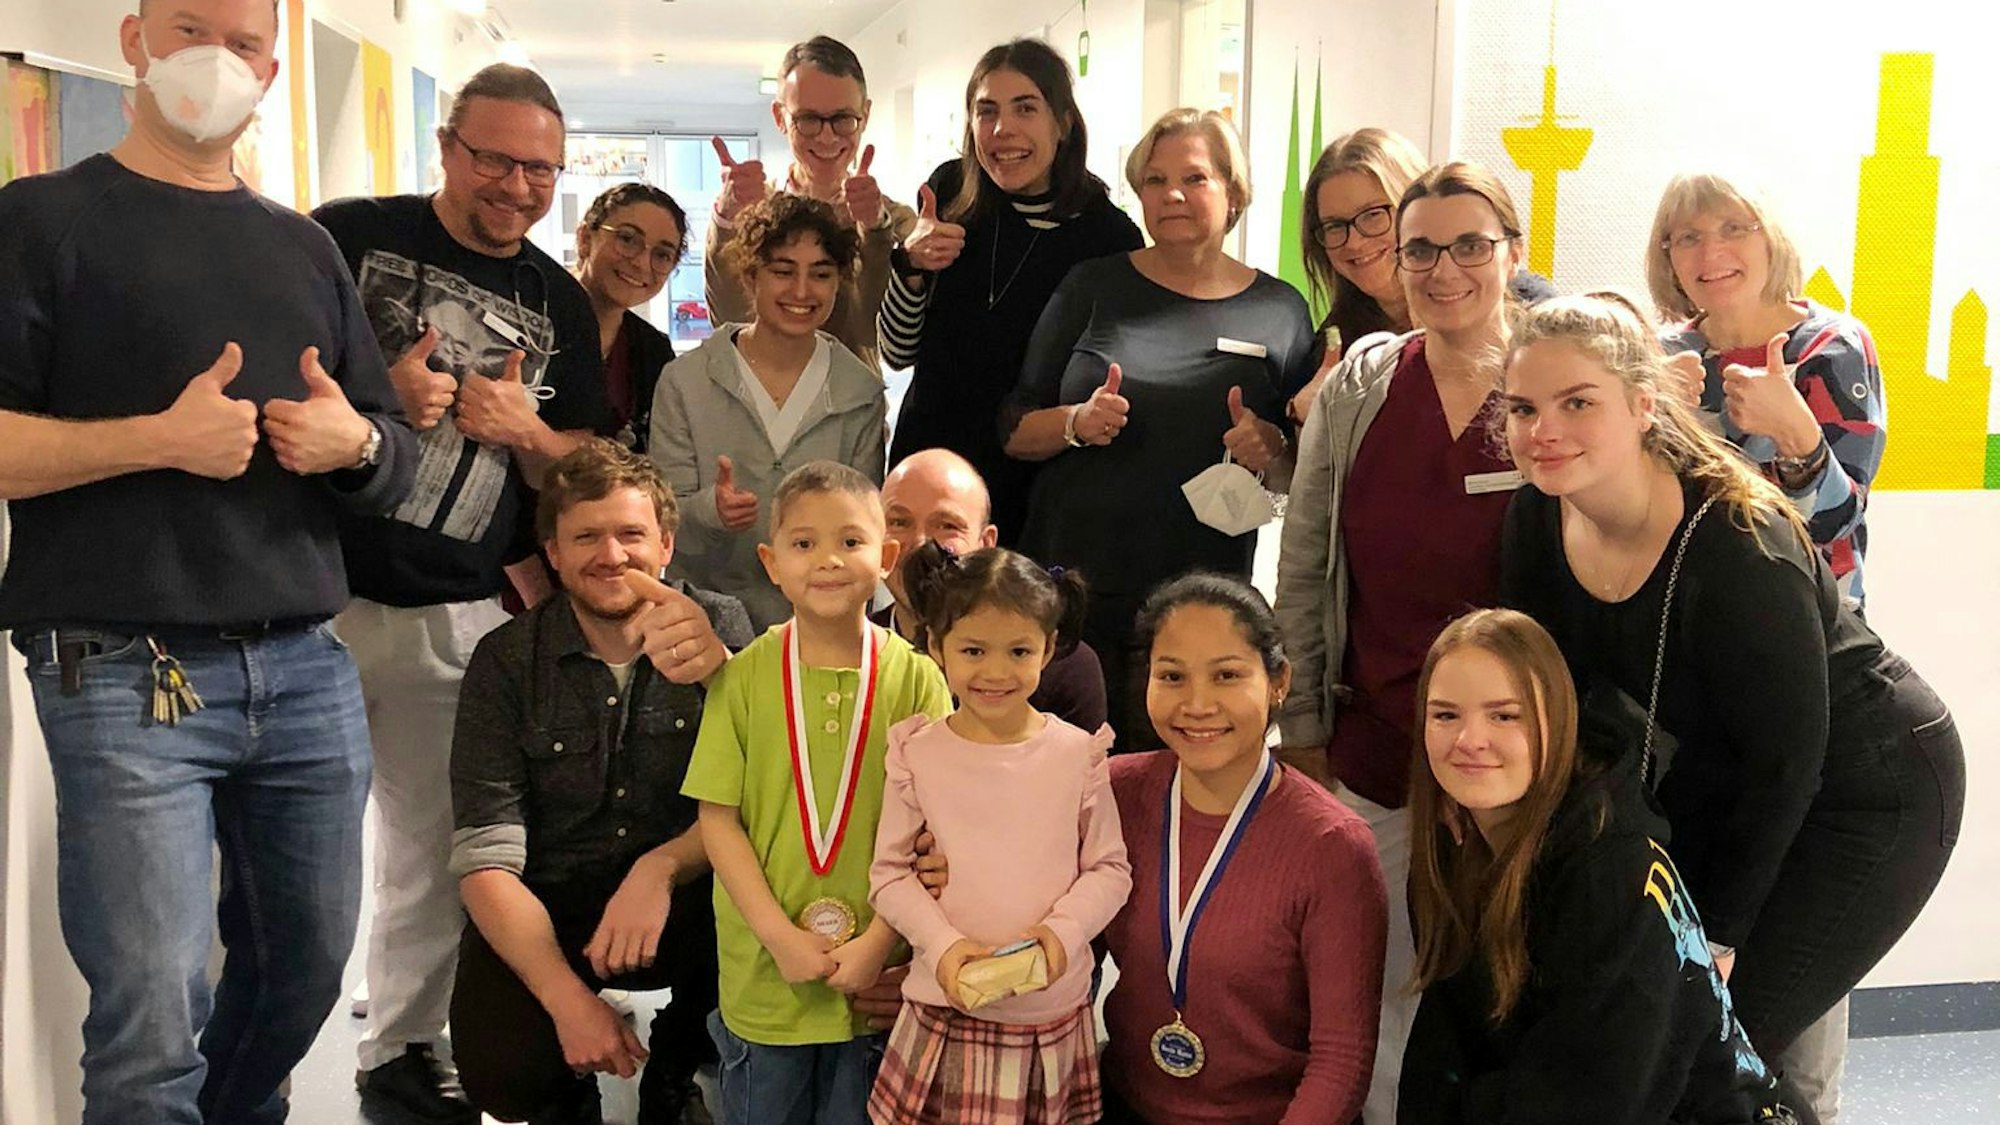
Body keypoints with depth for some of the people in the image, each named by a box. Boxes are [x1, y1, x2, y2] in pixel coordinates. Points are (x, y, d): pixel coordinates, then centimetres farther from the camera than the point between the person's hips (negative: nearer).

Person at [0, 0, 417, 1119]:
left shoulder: (305, 248, 18)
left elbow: (395, 458, 18)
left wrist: (354, 441, -4)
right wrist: (160, 439, -17)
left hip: (309, 667, 5)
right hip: (126, 677, -5)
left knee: (309, 965, 13)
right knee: (154, 1025, -7)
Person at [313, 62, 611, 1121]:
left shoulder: (559, 304, 11)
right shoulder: (351, 236, -1)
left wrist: (523, 428, -7)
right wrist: (378, 392, -17)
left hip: (459, 617, 4)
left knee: (433, 850, 12)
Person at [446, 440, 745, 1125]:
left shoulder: (720, 627, -4)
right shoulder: (506, 661, -5)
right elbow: (486, 858, -13)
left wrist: (660, 869, -32)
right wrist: (568, 998, -25)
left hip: (684, 901, 1)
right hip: (546, 910, 0)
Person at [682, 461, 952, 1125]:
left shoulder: (915, 677, -6)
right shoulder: (743, 677, -5)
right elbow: (719, 819, -5)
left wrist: (876, 943, -11)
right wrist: (781, 937, -12)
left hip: (876, 973, 0)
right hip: (763, 971, 0)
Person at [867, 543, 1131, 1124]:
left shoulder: (1078, 754, -2)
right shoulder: (918, 753, -2)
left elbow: (1110, 868, 3)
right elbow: (889, 874, 0)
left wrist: (1065, 929, -14)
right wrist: (943, 943, -14)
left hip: (1053, 1013, 0)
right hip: (945, 1012, 0)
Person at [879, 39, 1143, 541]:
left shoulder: (1108, 236, -12)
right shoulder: (949, 194, -3)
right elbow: (897, 353, 2)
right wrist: (911, 264, -14)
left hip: (1033, 491, -2)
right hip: (925, 462, 2)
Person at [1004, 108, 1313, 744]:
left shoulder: (1280, 311, 6)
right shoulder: (1094, 287, 6)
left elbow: (1300, 479, 11)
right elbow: (1014, 432, 7)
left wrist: (1273, 454, -10)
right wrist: (1076, 423, -12)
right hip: (1071, 586, 0)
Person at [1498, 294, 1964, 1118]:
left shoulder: (1739, 553, -33)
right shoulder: (1541, 514, -14)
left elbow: (1787, 766, -23)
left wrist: (1720, 934, -15)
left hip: (1872, 797, -7)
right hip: (1721, 778, 7)